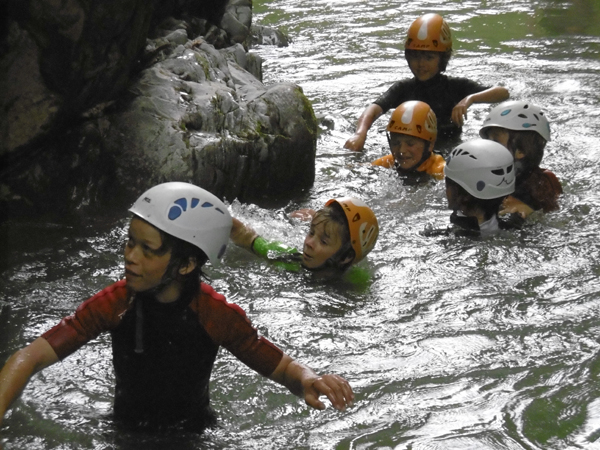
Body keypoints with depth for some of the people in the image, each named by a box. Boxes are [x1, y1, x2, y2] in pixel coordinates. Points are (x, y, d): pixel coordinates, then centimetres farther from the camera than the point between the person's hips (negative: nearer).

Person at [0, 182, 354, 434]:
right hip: (126, 430, 1)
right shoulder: (116, 303, -16)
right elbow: (30, 358, -22)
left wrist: (308, 380, -36)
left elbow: (282, 367, -11)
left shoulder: (218, 315, -19)